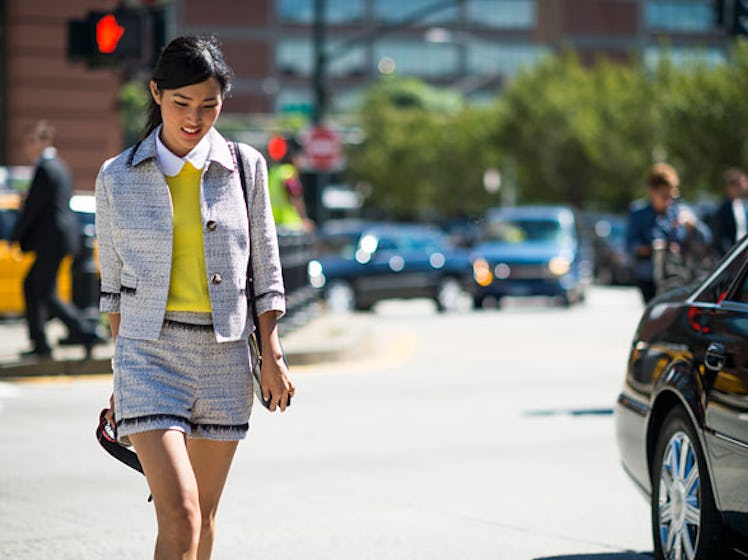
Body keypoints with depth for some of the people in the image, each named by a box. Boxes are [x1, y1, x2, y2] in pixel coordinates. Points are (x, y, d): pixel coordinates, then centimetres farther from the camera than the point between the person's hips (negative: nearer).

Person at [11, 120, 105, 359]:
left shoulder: (45, 170, -16)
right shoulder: (58, 166, 15)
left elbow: (32, 208, -16)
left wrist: (14, 238, -8)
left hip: (52, 240, -10)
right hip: (57, 238, 10)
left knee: (46, 293, -5)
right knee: (31, 285, 14)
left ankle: (85, 332, -6)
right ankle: (39, 343, 14)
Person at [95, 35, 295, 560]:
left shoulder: (245, 167, 4)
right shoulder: (118, 178, 1)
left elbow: (266, 271, 9)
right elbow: (114, 285, 9)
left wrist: (272, 353, 1)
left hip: (224, 357, 2)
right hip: (149, 353, -2)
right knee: (180, 516, -16)